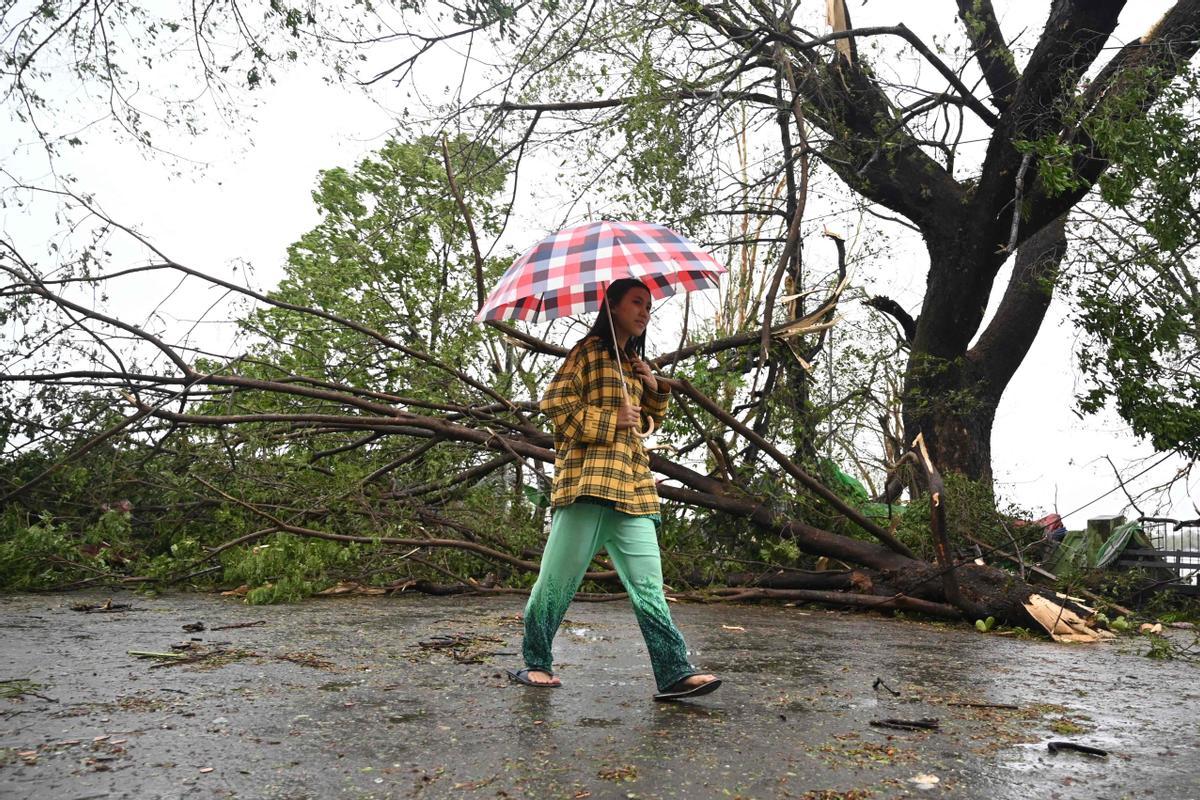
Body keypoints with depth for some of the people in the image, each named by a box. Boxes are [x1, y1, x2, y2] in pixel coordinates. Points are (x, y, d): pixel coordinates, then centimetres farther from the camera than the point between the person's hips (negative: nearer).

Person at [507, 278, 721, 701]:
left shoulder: (634, 361, 25)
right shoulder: (589, 351, 3)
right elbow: (555, 401, -6)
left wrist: (655, 389, 14)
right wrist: (610, 420, -11)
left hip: (632, 483, 7)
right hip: (587, 476, -7)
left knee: (648, 582, -2)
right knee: (560, 575, -2)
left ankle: (675, 673, -6)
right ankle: (535, 662, 14)